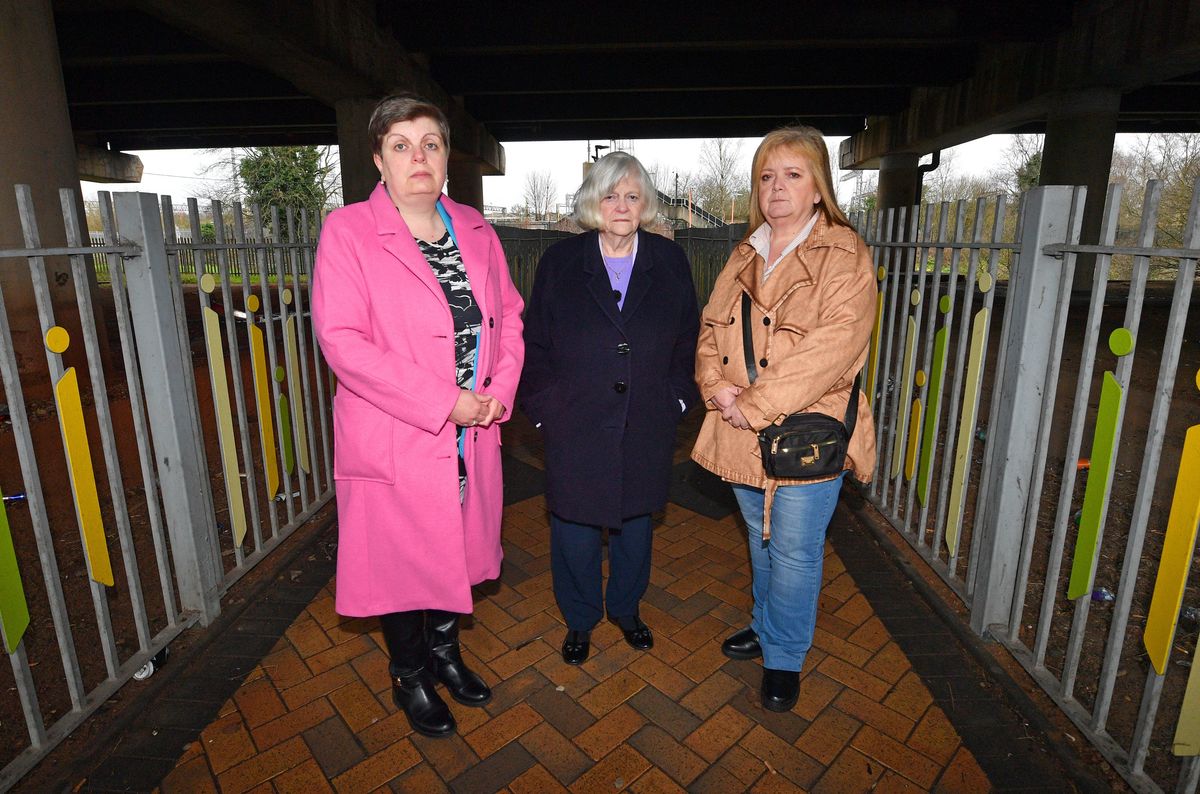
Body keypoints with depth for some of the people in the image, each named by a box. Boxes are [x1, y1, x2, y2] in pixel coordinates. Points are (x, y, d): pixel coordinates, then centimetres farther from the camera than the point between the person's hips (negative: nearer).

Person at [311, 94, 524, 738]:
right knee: (401, 559, 12)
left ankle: (445, 651, 47)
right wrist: (442, 402, -21)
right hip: (394, 439, -4)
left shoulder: (475, 230, 7)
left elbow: (508, 313, 9)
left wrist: (500, 389, -7)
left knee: (458, 547, 20)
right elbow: (342, 341, -18)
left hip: (473, 435, 5)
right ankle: (410, 679, 39)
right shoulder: (347, 231, -9)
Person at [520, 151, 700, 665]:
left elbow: (689, 340, 7)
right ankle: (580, 620, 35)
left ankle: (626, 608, 42)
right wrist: (544, 406, -5)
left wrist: (676, 400, 1)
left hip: (646, 428, 2)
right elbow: (534, 343, 0)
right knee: (575, 526, 10)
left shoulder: (670, 262, 2)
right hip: (575, 428, -1)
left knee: (636, 521, 17)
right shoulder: (560, 262, -1)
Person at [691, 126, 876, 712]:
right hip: (741, 432, 6)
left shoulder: (845, 257, -9)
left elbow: (831, 348, -21)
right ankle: (766, 624, 45)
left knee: (794, 551, 7)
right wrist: (718, 387, -12)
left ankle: (784, 656, 30)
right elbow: (711, 326, 7)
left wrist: (755, 404, -22)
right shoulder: (744, 255, 10)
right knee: (760, 538, 22)